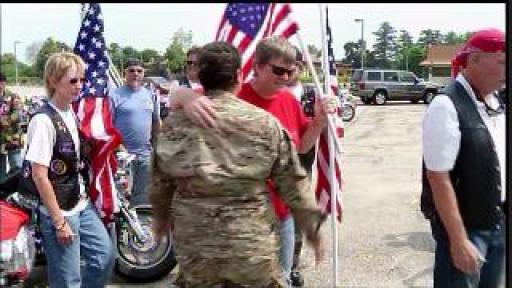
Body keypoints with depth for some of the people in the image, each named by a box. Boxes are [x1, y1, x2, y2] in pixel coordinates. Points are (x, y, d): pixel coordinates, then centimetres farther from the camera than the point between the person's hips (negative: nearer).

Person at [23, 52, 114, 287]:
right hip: (59, 212, -8)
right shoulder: (44, 120, -19)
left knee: (106, 254, 14)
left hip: (81, 204, 8)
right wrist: (59, 221, -19)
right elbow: (39, 175, -21)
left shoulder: (72, 114, 6)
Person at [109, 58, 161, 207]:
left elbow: (156, 122, 17)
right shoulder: (115, 95, -5)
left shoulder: (150, 95, 11)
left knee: (142, 196, 14)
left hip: (146, 154, 5)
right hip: (124, 155, -5)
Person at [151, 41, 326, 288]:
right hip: (249, 240, -1)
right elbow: (291, 184, -3)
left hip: (193, 240, 2)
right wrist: (312, 227, 10)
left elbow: (160, 179, 7)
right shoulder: (265, 122, -6)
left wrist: (161, 216, 26)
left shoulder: (175, 122, -1)